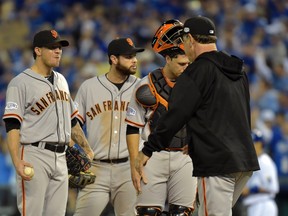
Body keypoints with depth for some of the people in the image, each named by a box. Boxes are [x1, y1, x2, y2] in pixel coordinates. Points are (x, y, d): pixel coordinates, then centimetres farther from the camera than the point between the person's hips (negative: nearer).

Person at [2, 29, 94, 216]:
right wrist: (17, 161, -26)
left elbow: (72, 119, 26)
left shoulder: (61, 80, 18)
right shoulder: (20, 83, -6)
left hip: (60, 158, 7)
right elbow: (12, 126, -14)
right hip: (34, 156, -7)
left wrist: (87, 150, 22)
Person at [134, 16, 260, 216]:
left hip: (217, 163, -8)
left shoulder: (196, 72, -10)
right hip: (245, 161, 8)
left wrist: (147, 150, -2)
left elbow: (174, 116, -11)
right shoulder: (239, 72, 17)